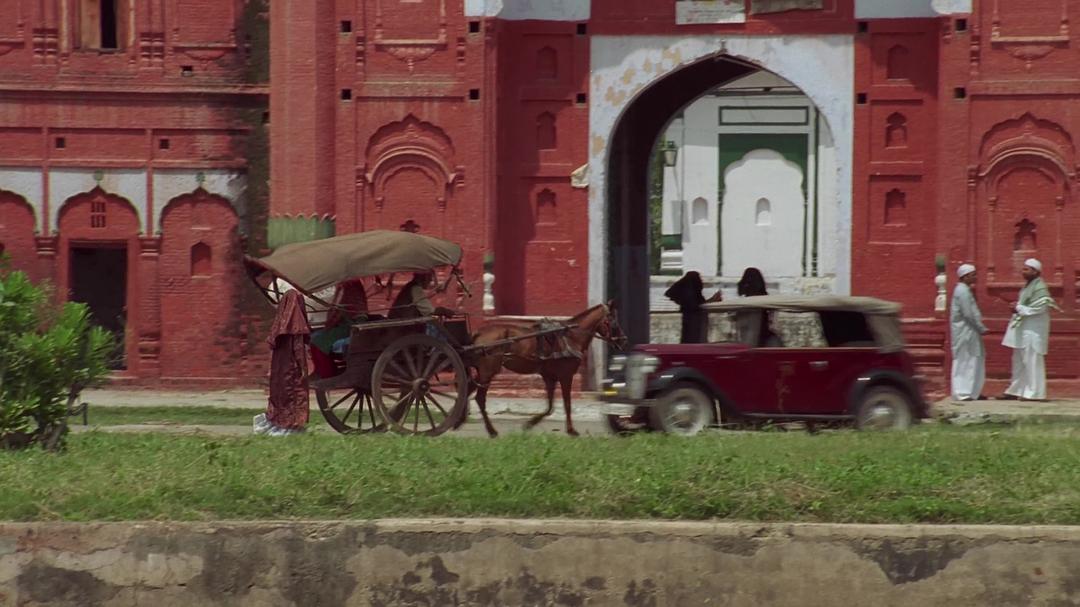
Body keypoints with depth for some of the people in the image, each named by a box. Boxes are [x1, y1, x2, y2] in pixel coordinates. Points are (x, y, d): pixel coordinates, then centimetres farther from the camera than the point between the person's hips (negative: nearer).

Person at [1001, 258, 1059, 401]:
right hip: (1023, 331, 10)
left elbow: (1039, 308, -22)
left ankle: (1034, 392, -2)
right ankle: (1016, 390, 21)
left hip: (1032, 331, -10)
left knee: (1032, 362, -6)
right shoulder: (1028, 287, 15)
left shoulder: (1040, 288, -15)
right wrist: (1018, 307, 4)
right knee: (1019, 362, 14)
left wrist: (1019, 308, -14)